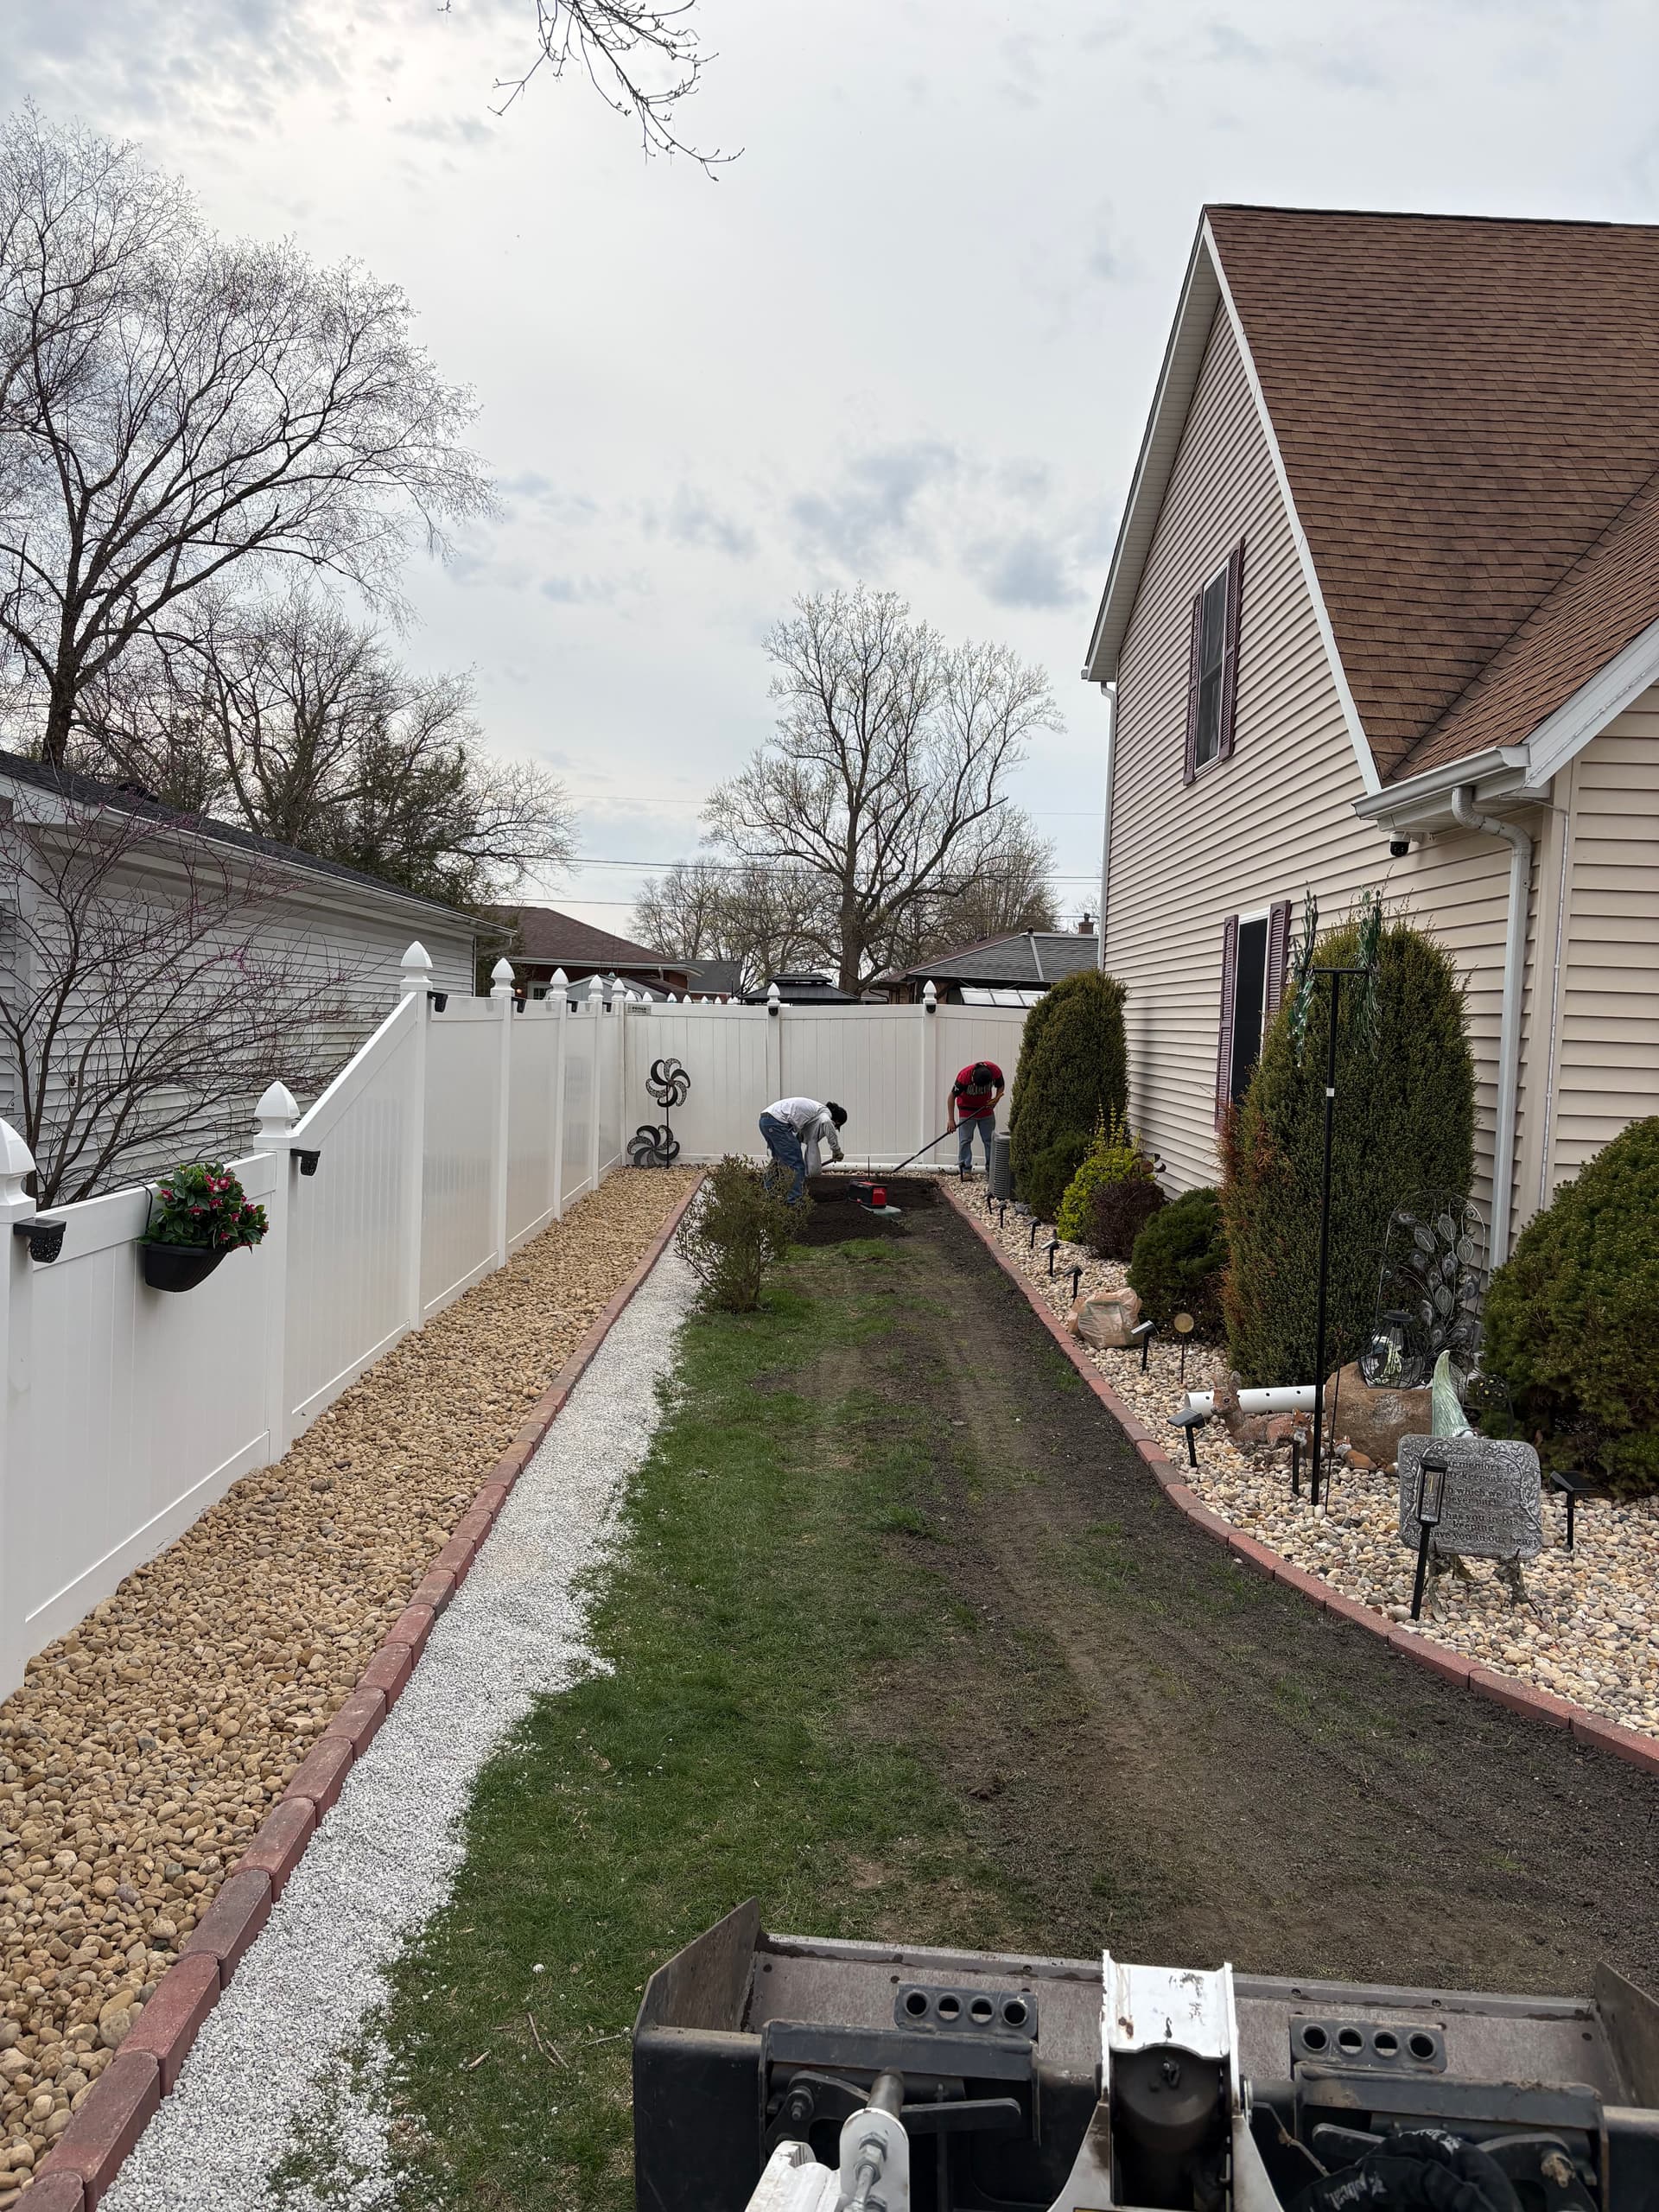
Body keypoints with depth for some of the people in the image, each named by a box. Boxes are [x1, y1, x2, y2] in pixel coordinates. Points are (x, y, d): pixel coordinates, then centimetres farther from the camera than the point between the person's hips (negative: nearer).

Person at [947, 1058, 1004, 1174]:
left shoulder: (996, 1071, -24)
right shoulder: (964, 1076, -32)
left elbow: (1000, 1086, -1)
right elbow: (952, 1096, -21)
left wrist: (996, 1100, -20)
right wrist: (951, 1120, -20)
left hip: (986, 1108, 3)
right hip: (967, 1110, -3)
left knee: (990, 1140, 6)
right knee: (965, 1140, -4)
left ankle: (991, 1169, 14)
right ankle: (966, 1169, 3)